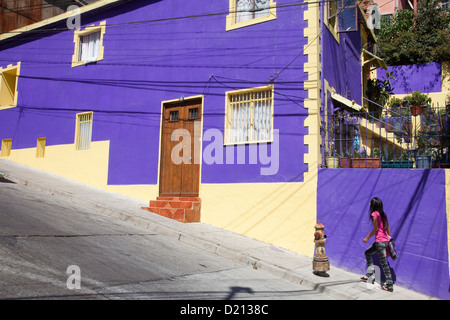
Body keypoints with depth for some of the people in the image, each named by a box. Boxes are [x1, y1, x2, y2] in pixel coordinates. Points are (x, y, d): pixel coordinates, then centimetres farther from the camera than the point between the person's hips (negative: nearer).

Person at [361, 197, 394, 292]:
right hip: (386, 240, 9)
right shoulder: (383, 214, 13)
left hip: (380, 241, -9)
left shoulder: (374, 214, -11)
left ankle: (389, 286, 2)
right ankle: (370, 274, 20)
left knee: (384, 263, -4)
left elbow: (376, 228, -13)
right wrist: (389, 240, 20)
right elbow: (388, 228, 14)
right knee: (367, 252, 22)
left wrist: (367, 237, -4)